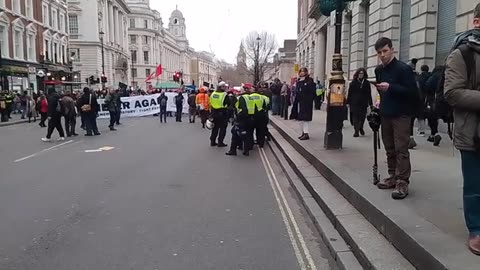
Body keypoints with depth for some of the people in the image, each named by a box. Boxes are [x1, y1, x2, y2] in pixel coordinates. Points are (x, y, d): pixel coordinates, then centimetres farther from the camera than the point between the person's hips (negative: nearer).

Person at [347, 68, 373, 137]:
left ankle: (361, 128, 30)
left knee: (362, 117, 5)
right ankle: (356, 131, 1)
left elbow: (369, 94, 8)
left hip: (363, 103, 1)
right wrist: (348, 102, -1)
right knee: (355, 117, -3)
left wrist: (370, 103, 5)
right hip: (354, 103, -1)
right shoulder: (353, 83, 4)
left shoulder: (367, 83, 7)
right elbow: (349, 93, 3)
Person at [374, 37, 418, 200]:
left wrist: (391, 87, -23)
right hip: (386, 115, 7)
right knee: (390, 149, 11)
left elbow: (412, 91, -15)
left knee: (401, 149, -7)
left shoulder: (403, 68, -10)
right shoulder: (379, 70, 11)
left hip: (401, 115, -7)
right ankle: (393, 177, 21)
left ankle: (402, 182, -5)